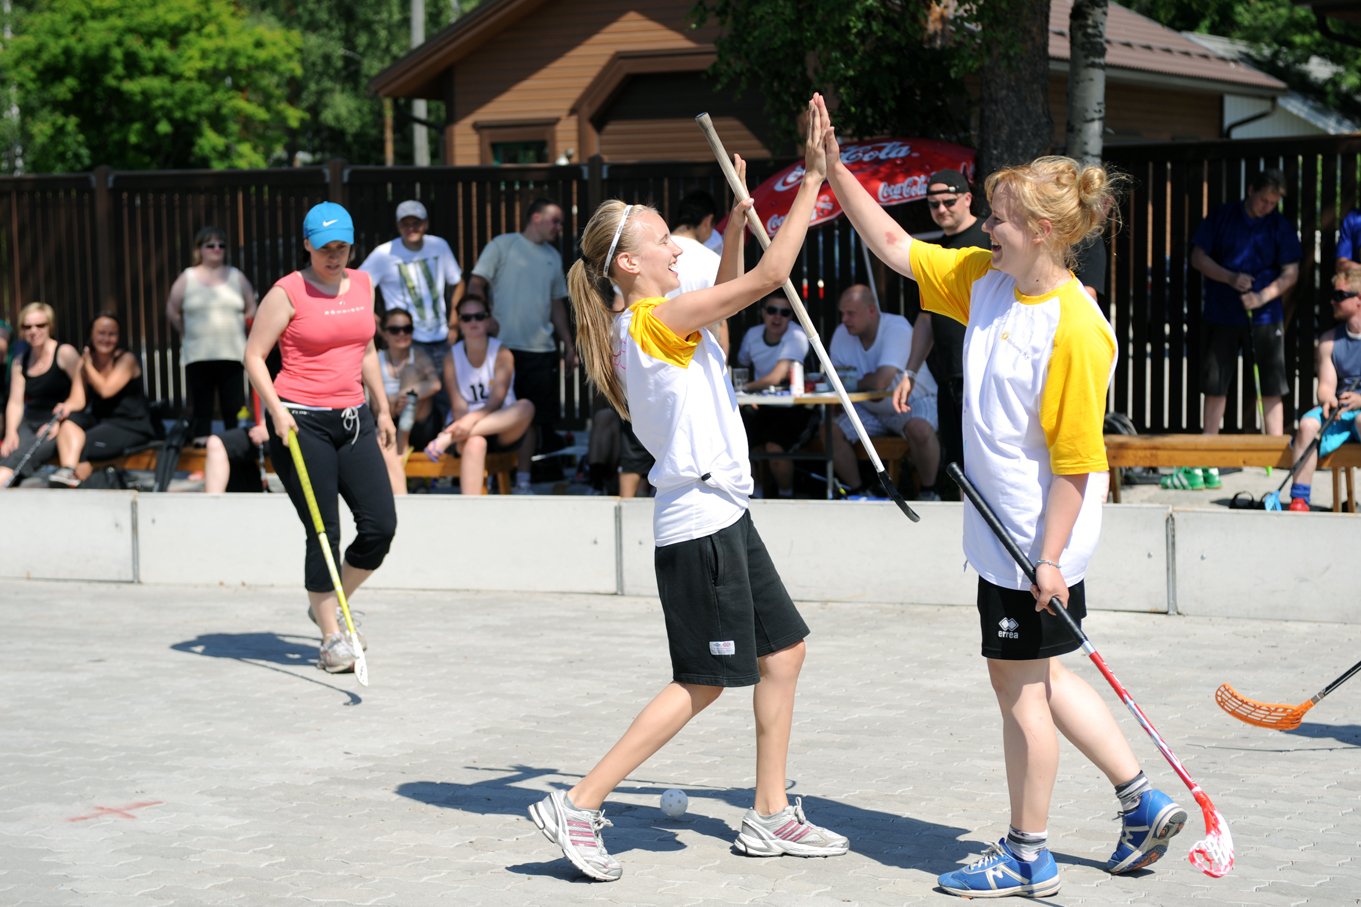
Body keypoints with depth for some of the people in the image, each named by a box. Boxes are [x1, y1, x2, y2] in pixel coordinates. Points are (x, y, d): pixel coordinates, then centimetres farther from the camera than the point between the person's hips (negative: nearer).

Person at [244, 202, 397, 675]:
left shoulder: (362, 284, 11)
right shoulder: (288, 292, -7)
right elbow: (253, 355, -5)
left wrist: (382, 409, 22)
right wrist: (276, 410, -16)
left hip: (353, 420, 6)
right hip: (301, 422, -6)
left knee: (381, 525, -2)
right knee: (324, 533, -5)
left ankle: (331, 605, 22)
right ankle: (331, 640, 6)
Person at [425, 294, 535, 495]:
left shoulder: (502, 354, -2)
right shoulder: (452, 358, 2)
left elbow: (496, 401, -14)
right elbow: (459, 405, -5)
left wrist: (472, 419, -35)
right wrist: (463, 423, -29)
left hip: (502, 430, 1)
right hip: (466, 427, -1)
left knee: (525, 407, -33)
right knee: (474, 443, -39)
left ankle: (449, 438, -37)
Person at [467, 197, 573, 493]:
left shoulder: (553, 256, 18)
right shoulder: (503, 245, 1)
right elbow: (476, 284, -3)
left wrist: (569, 346, 18)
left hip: (541, 347, 5)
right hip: (504, 346, -5)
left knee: (534, 417, 4)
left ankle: (522, 480, 12)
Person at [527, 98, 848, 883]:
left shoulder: (653, 322, 10)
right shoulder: (657, 319, -17)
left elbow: (726, 293, 29)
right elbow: (770, 276, -20)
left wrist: (736, 219, 17)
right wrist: (814, 177, -16)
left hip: (721, 515, 10)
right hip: (699, 522, -10)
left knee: (782, 652, 13)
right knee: (703, 684, -5)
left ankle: (771, 816, 20)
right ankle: (579, 806, -2)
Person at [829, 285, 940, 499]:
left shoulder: (897, 328, -25)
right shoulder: (842, 334, -5)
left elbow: (880, 382, -34)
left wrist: (852, 382, -17)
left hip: (913, 403, -6)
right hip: (871, 411, 6)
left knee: (919, 429, -37)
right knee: (831, 430, -16)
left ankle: (929, 491, -14)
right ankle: (857, 491, 1)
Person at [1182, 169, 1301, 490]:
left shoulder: (1281, 227, 2)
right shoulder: (1221, 217, 2)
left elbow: (1291, 272, -1)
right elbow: (1198, 257, 1)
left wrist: (1262, 297, -17)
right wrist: (1230, 277, -15)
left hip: (1265, 318, -1)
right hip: (1220, 316, 1)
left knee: (1271, 390, -3)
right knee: (1215, 388, 5)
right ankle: (1206, 467, 12)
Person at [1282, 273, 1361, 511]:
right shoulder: (1329, 340, 13)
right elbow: (1326, 385, 7)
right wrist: (1328, 400, -17)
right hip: (1339, 412, 4)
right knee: (1308, 423, -28)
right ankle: (1299, 500, -31)